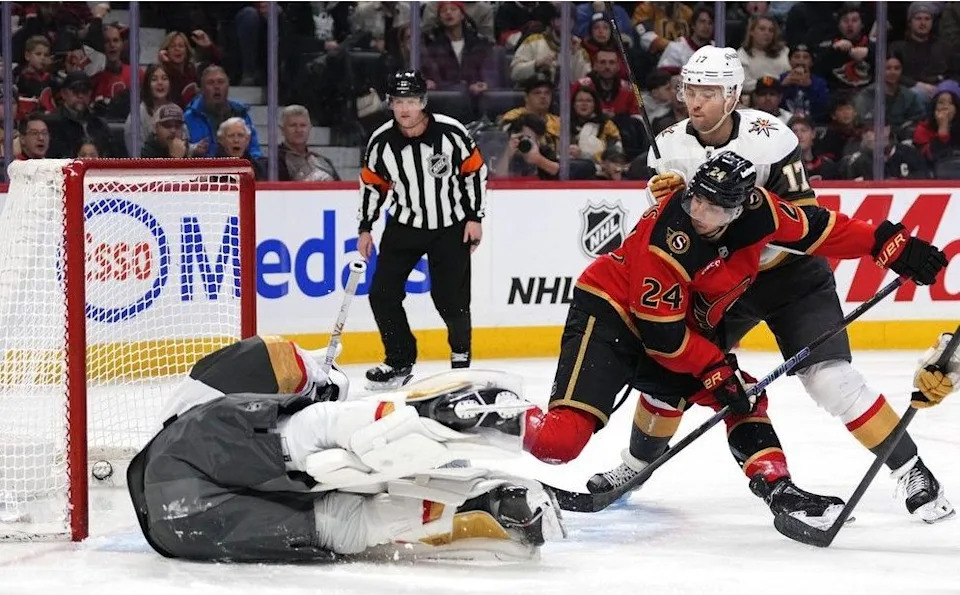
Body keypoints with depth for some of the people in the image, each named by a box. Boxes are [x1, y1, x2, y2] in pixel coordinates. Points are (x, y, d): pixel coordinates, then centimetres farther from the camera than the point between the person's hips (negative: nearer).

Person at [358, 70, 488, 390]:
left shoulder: (451, 132, -18)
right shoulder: (381, 142, -11)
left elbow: (475, 170, -5)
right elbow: (372, 184, 4)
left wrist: (475, 217, -6)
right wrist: (365, 229, 5)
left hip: (451, 227, -3)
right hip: (404, 227, 3)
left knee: (450, 297, -6)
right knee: (382, 293, -5)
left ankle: (460, 353, 22)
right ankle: (400, 360, 10)